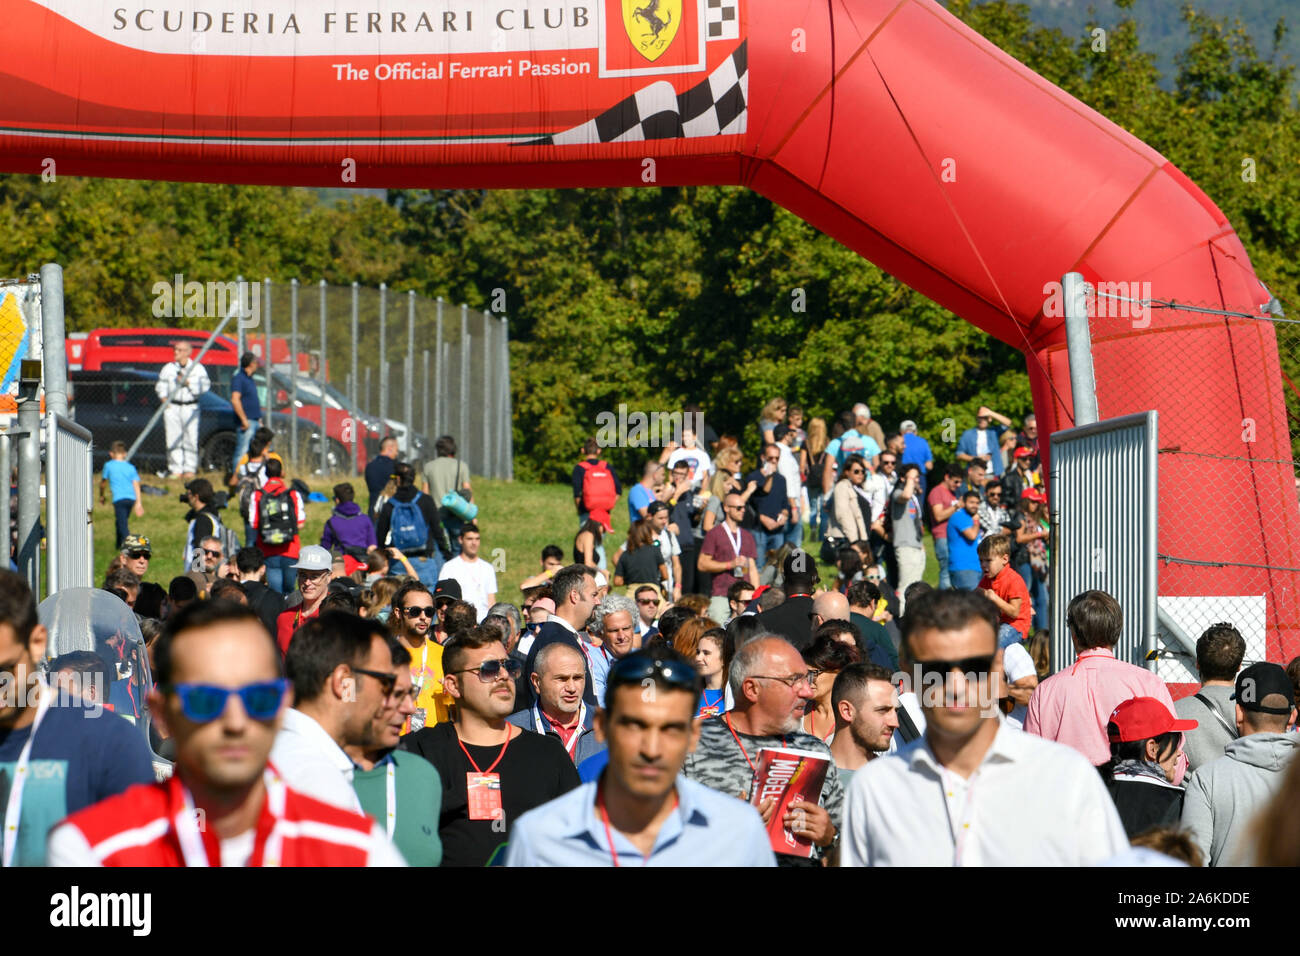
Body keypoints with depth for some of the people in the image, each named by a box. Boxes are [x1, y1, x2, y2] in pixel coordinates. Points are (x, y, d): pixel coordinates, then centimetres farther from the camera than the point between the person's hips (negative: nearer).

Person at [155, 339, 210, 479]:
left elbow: (204, 386, -3)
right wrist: (164, 398, -4)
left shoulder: (198, 369, 5)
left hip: (190, 408, -2)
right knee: (173, 440, -2)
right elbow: (160, 386, 13)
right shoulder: (168, 368, 12)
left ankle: (190, 469, 2)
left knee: (190, 440, -6)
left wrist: (188, 383, -12)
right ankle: (176, 470, 2)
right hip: (172, 407, 2)